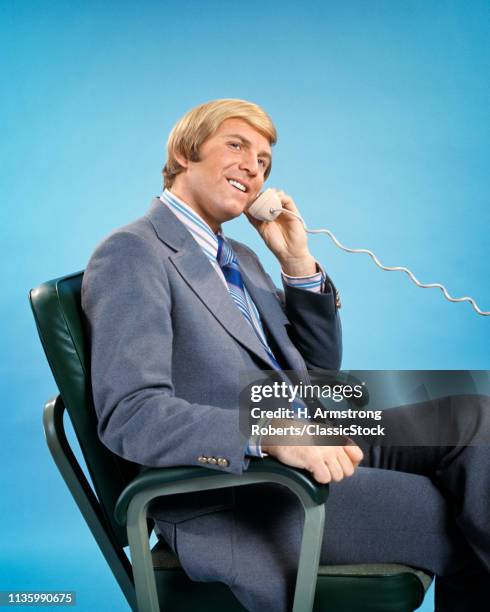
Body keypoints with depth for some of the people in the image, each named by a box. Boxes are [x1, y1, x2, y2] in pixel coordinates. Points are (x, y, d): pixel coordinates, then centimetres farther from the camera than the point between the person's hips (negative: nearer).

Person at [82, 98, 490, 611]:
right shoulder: (132, 253, -8)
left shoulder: (240, 258, 19)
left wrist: (298, 261, 7)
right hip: (227, 499, -8)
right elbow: (130, 415, -20)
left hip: (305, 450, 8)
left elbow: (318, 371, 19)